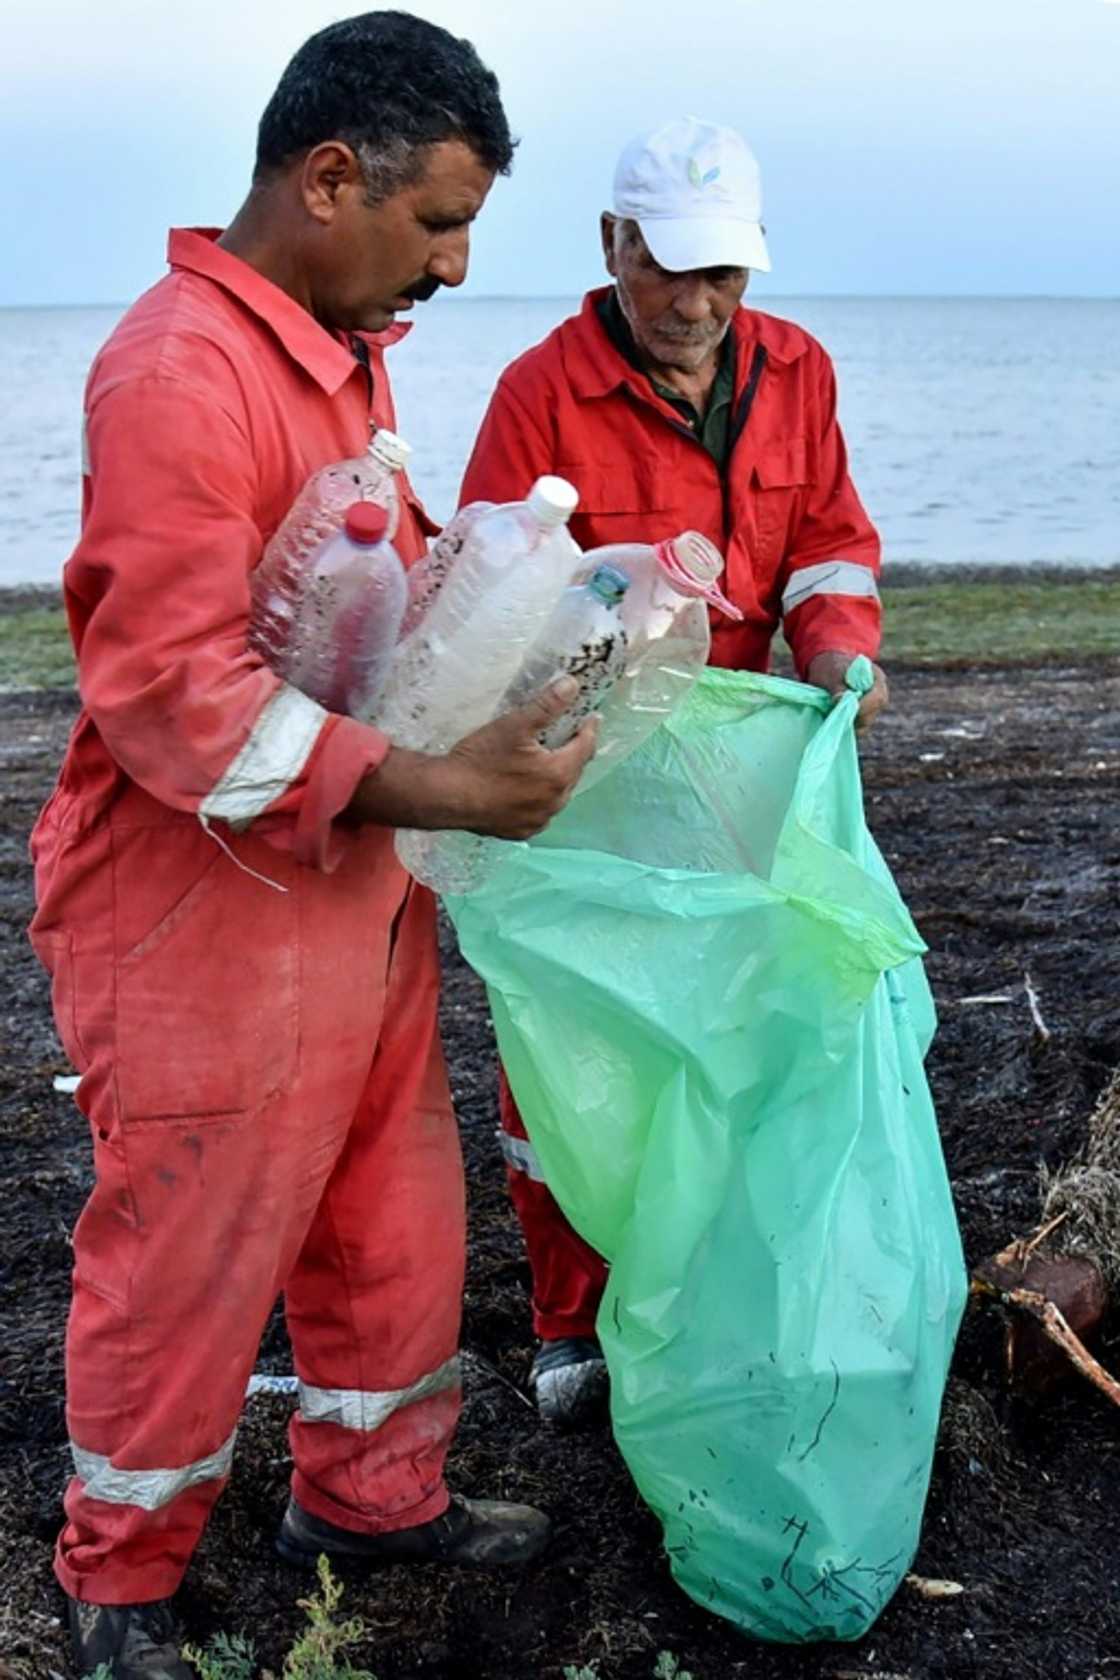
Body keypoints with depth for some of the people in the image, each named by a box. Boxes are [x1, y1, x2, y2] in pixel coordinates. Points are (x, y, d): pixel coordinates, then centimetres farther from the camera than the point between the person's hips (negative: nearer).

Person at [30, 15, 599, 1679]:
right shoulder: (181, 372, -22)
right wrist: (439, 789, -27)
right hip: (205, 921, -9)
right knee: (187, 1267, 8)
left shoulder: (349, 349, 10)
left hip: (361, 890, 9)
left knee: (395, 1219, 21)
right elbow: (176, 698, -27)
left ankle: (372, 1493, 43)